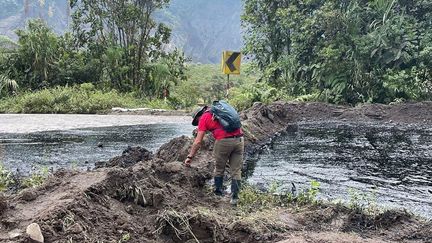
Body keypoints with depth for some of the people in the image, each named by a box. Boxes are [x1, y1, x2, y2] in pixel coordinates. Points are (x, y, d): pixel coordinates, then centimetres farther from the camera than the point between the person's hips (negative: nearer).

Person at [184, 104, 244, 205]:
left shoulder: (204, 118, 8)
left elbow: (198, 141, 4)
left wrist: (190, 157, 11)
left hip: (224, 141, -5)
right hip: (239, 139, 5)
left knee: (219, 169, 17)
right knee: (236, 171, 10)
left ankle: (218, 193, 30)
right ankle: (234, 197, 10)